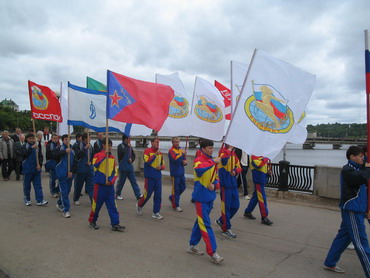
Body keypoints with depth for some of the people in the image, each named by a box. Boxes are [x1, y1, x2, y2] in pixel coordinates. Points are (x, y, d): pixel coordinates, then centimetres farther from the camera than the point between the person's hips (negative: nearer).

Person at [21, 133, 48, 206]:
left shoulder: (37, 146, 6)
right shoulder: (25, 146, -1)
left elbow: (40, 156, 8)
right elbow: (24, 154, -21)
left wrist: (39, 164, -6)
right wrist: (31, 147, -29)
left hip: (36, 169, 2)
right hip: (27, 169, -2)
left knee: (38, 185, 0)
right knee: (27, 185, 9)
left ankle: (40, 201, 0)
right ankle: (27, 200, 25)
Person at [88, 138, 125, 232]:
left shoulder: (112, 157, 9)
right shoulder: (97, 155, -4)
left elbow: (115, 171, 8)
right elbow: (95, 165, -25)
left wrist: (111, 181, -8)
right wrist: (104, 154, -23)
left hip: (110, 185, 4)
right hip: (100, 184, -4)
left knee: (112, 205, 3)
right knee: (97, 204, 7)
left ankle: (115, 224, 7)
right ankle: (92, 221, 27)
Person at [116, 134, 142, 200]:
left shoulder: (129, 147, 11)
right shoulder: (120, 146, -6)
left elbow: (133, 155, 18)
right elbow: (122, 153, -24)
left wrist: (132, 159, -2)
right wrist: (128, 147, -16)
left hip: (130, 167, 5)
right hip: (123, 167, -5)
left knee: (134, 181, 3)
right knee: (121, 181, 5)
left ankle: (138, 195, 4)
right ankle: (118, 194, 22)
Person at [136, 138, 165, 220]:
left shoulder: (160, 153, 11)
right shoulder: (147, 151, -6)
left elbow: (163, 164, 18)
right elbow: (147, 162, -19)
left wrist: (161, 167, -4)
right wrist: (155, 155, -21)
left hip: (158, 177, 5)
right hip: (149, 177, -5)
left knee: (158, 195, 3)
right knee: (148, 194, 3)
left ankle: (156, 213, 13)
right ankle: (139, 205, 31)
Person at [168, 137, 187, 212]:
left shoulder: (181, 150, 12)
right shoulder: (171, 151, -9)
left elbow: (184, 159, 18)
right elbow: (175, 159, -24)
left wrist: (185, 162, -5)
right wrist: (182, 154, -22)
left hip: (181, 172, 7)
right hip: (175, 173, -7)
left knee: (183, 187, 15)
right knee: (175, 189, 0)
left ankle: (172, 197, 35)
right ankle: (175, 206, 12)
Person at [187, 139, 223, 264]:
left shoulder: (212, 161, 11)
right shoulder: (199, 160, -13)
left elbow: (216, 177, 18)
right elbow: (198, 169, -37)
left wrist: (214, 185, -4)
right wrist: (213, 162, -32)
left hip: (210, 196, 8)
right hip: (201, 196, -8)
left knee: (200, 222, 16)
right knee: (206, 224, -4)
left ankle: (192, 246, 30)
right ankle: (212, 253, 1)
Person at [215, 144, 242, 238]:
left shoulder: (233, 153, 12)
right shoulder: (223, 151, -12)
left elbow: (239, 167, 13)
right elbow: (224, 160, -36)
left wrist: (235, 171, -7)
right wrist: (229, 149, -29)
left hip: (233, 183, 8)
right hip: (225, 183, -8)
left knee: (235, 206, 12)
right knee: (226, 206, 1)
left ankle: (221, 221, 32)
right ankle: (226, 229, 16)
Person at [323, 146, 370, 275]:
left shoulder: (356, 169, 16)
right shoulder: (347, 170, -14)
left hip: (357, 210, 9)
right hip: (352, 211, -9)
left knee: (343, 237, 14)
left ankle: (330, 263, 24)